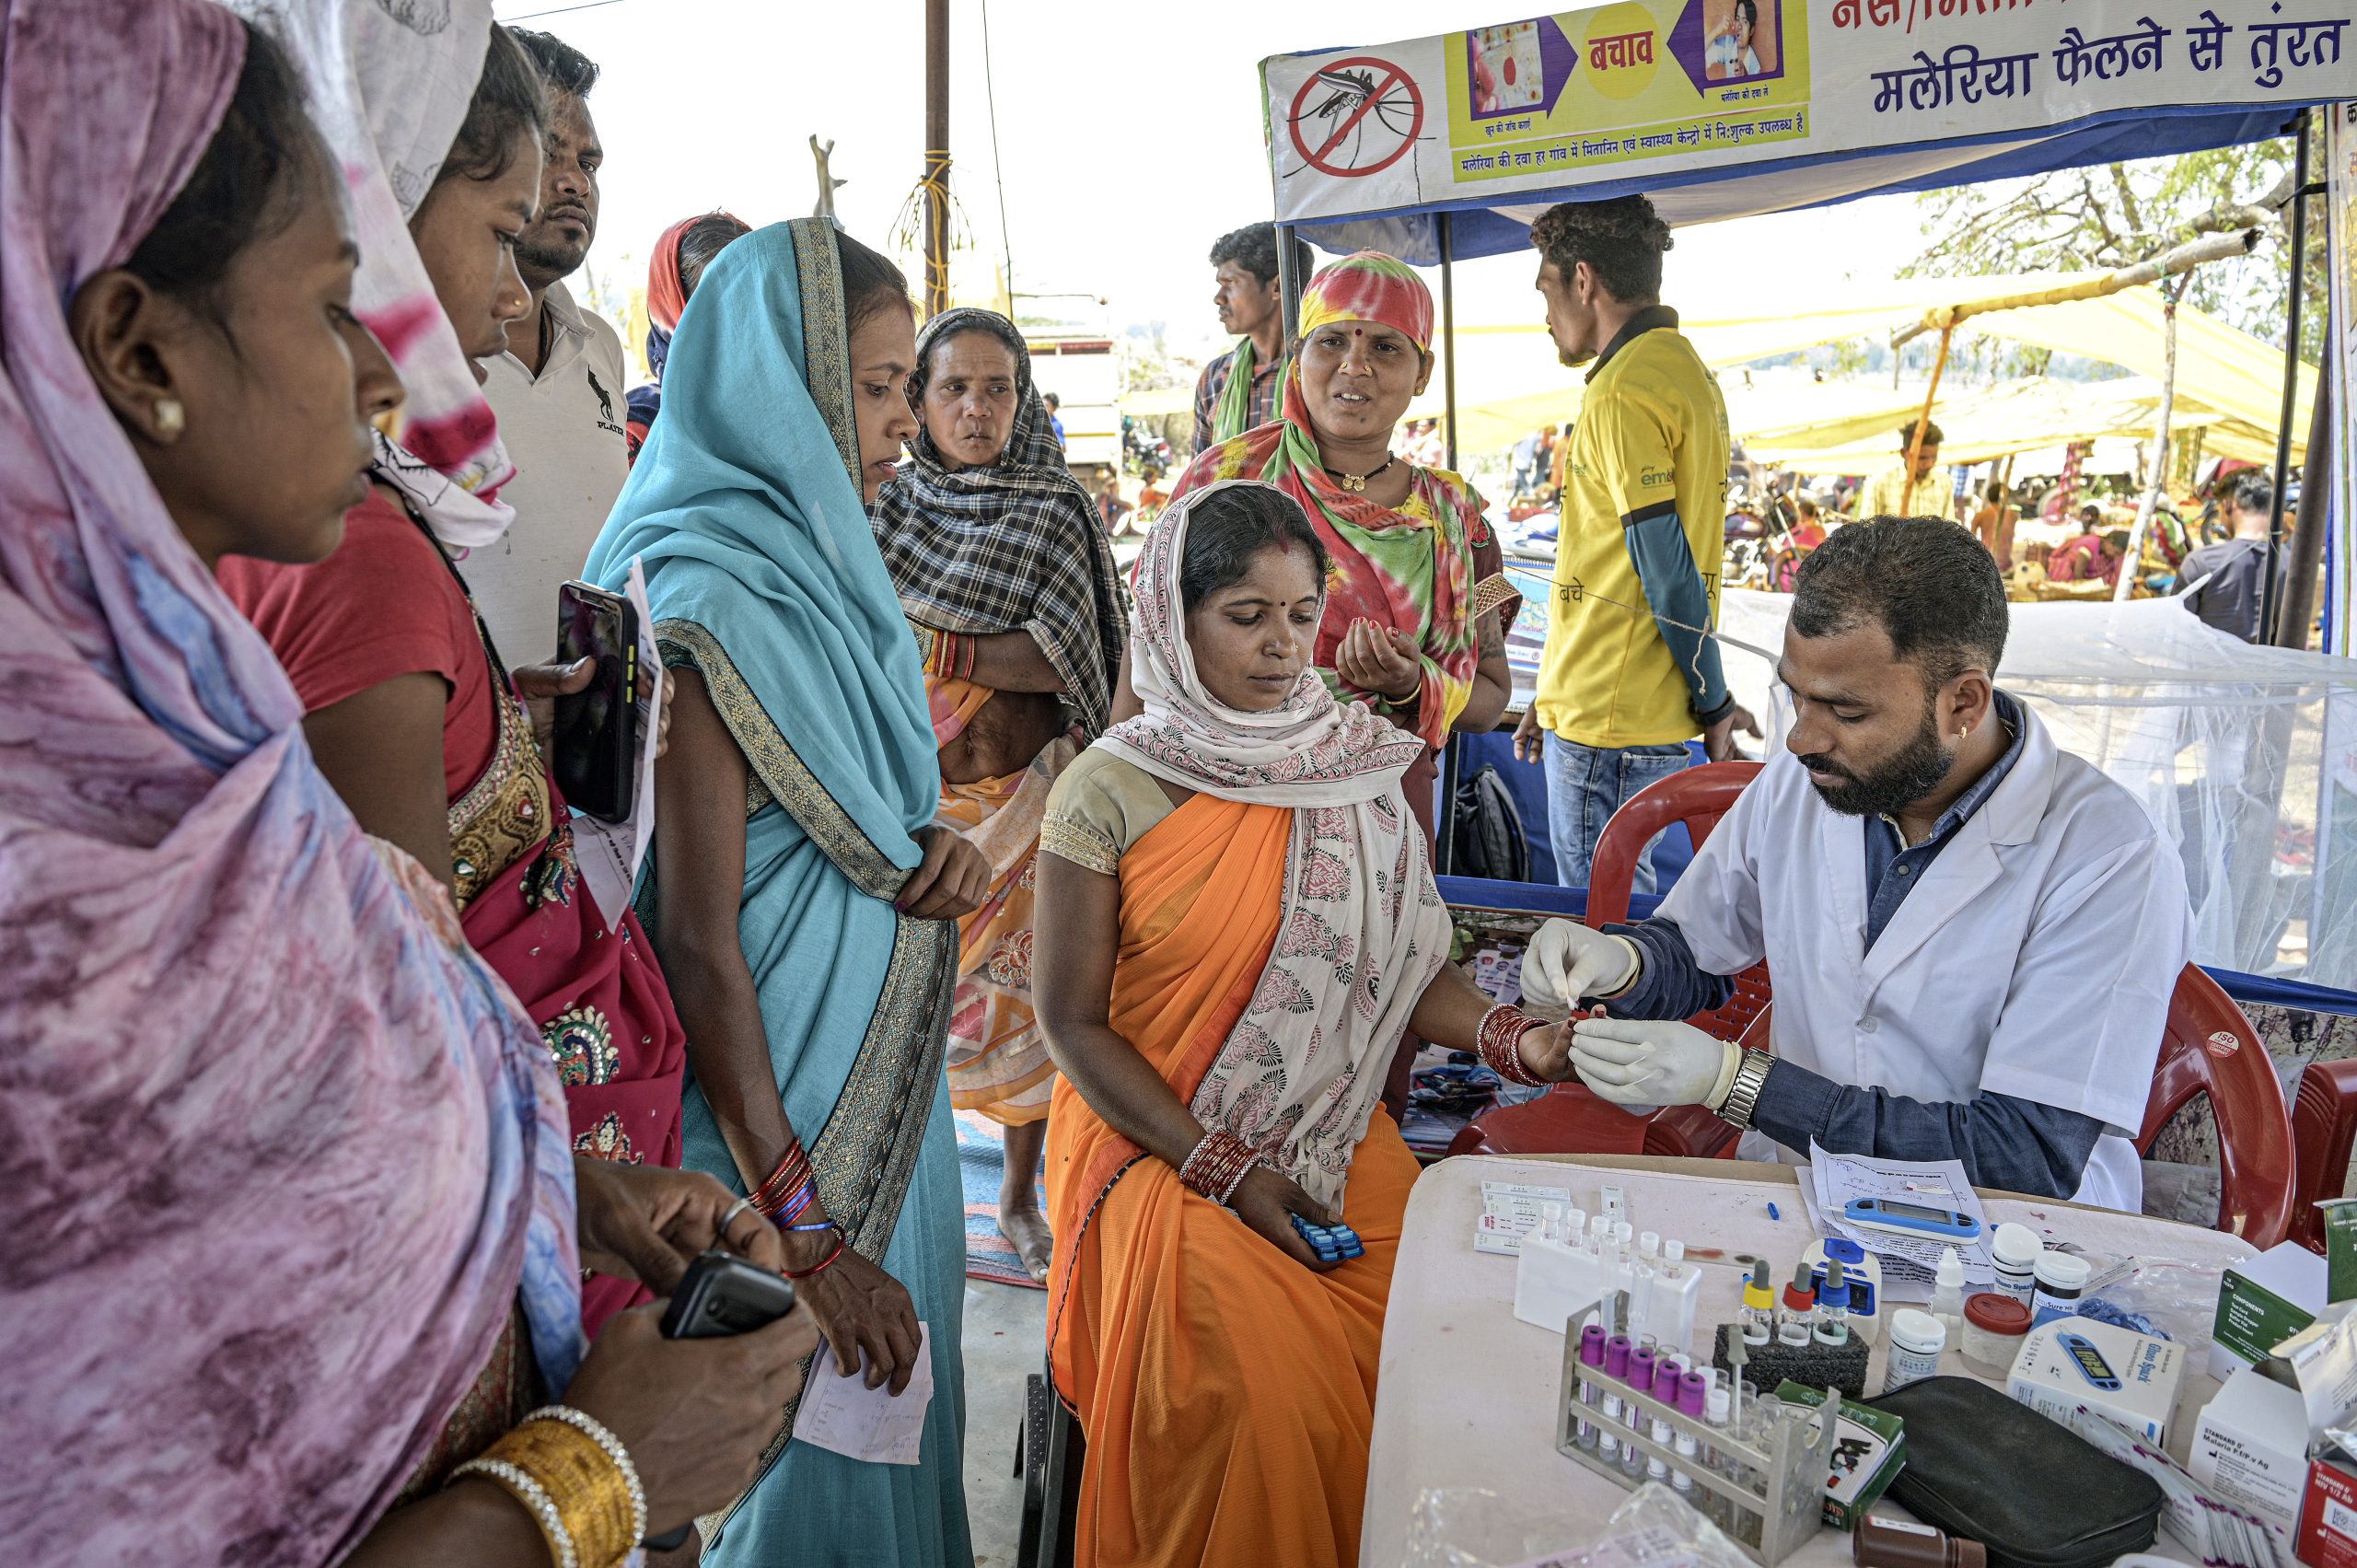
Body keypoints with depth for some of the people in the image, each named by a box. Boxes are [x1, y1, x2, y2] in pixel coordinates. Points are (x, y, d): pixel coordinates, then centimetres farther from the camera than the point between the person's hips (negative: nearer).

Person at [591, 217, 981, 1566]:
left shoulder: (825, 563, 6)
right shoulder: (706, 605, -21)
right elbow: (698, 946, -23)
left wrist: (940, 849, -5)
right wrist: (804, 1237, -20)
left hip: (887, 1064, 9)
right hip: (783, 1091, -8)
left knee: (899, 1389, 22)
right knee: (826, 1420, 10)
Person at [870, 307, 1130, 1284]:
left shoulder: (1055, 510, -2)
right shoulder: (884, 504, 5)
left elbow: (1061, 659, -13)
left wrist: (924, 647, -20)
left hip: (1025, 791, -1)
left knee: (1024, 994, 5)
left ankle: (1021, 1194, 23)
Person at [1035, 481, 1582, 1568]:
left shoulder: (1355, 769, 5)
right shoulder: (1110, 792, -7)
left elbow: (1405, 963, 6)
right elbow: (1074, 1022, -6)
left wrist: (1510, 1037, -14)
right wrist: (1221, 1169, -12)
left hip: (1335, 1132, 4)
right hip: (1158, 1139, -3)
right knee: (1261, 1387, -24)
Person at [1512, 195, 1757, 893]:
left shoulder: (1621, 392, -16)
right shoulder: (1684, 366, 15)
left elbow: (1668, 577, -19)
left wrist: (1713, 703, -8)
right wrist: (1557, 692, 19)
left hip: (1609, 725, -10)